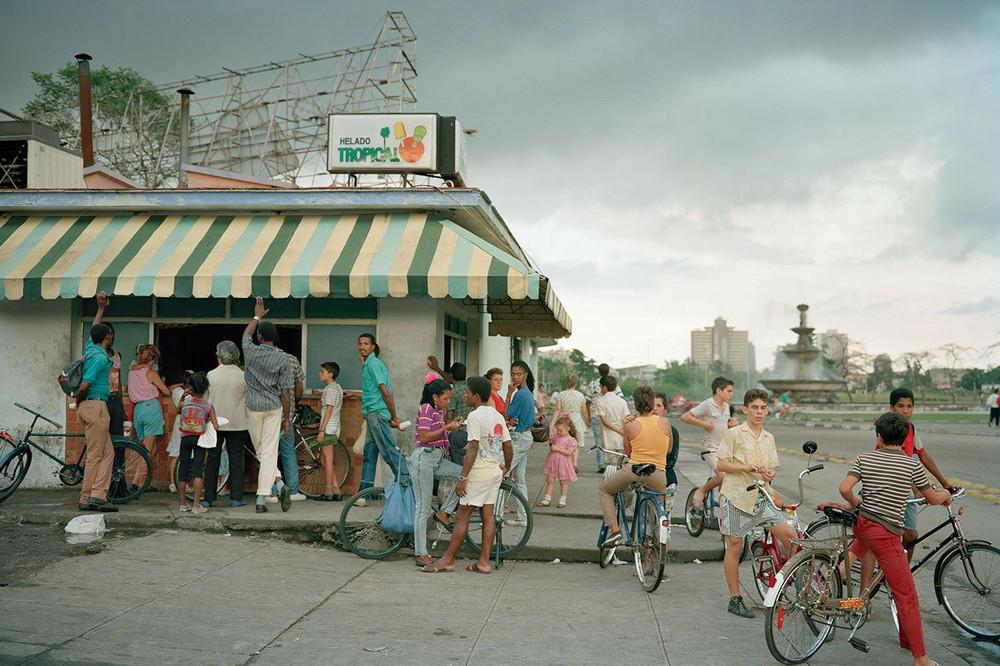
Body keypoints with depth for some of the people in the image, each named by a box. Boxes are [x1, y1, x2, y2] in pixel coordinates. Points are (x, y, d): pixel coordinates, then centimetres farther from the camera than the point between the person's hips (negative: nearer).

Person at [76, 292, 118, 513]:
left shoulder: (90, 349, 13)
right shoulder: (100, 358, -14)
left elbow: (94, 329, 33)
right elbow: (84, 386, -18)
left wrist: (101, 308, 34)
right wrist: (78, 400, 1)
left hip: (91, 406, 10)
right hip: (95, 405, -10)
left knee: (108, 452, 7)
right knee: (95, 455, -5)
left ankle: (98, 495, 2)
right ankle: (87, 499, -2)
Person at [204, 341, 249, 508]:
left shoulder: (211, 375, -2)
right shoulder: (243, 376, -6)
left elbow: (205, 400, 4)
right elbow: (247, 403, -2)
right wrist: (249, 424, 10)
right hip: (237, 424, -1)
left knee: (212, 460, 9)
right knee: (236, 460, 5)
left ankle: (209, 498, 11)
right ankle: (236, 498, 5)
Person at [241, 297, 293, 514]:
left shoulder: (251, 352, -5)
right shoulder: (283, 359, -6)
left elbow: (246, 334, 20)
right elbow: (286, 391, -5)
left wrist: (257, 316, 35)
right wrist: (287, 418, 3)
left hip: (253, 408, 0)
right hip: (274, 408, 0)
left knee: (261, 453, 11)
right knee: (269, 453, -1)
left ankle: (279, 484, -2)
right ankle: (261, 499, -7)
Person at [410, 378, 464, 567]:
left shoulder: (440, 411, 17)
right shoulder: (426, 409, -10)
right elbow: (424, 437, -17)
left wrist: (451, 426, 8)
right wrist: (447, 428, -17)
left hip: (438, 458, 8)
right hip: (423, 458, -8)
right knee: (423, 509, -6)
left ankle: (444, 512, 2)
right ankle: (421, 554, -1)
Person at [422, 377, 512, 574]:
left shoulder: (475, 416, -15)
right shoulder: (498, 416, 10)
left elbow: (472, 449, -20)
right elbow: (508, 445, 12)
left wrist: (462, 478, -19)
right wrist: (506, 467, 27)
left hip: (479, 473, -8)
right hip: (495, 472, 8)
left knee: (462, 517, -2)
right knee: (488, 516, 9)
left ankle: (448, 560, 4)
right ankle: (484, 561, 11)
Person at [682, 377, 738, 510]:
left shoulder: (727, 406, 11)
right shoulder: (707, 405, -11)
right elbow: (685, 417, -15)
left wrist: (732, 423, 8)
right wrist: (703, 424, -17)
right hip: (712, 447, -7)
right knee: (722, 476, -21)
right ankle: (701, 491, 2)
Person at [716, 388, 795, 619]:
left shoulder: (769, 438, 14)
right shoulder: (734, 434, -4)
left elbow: (773, 468, 21)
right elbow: (721, 464, -7)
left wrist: (769, 474, -2)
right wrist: (746, 467, -20)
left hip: (761, 497, 5)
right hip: (737, 496, -5)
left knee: (789, 535, -7)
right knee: (735, 546, 1)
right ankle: (735, 599, 10)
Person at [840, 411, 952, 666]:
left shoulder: (865, 458, 2)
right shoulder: (912, 464, -5)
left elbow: (844, 489, -7)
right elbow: (932, 498, 6)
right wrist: (946, 496, 29)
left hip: (861, 523, 4)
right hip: (885, 535, -4)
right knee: (906, 596, 2)